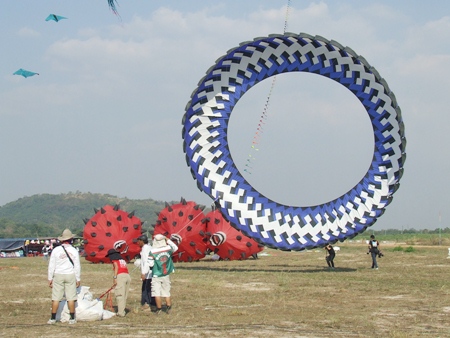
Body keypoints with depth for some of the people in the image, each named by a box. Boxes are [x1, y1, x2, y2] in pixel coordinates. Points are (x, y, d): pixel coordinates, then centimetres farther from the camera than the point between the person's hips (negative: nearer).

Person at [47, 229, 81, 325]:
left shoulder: (56, 250, -3)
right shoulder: (74, 251, -1)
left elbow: (51, 265, 0)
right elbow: (77, 266, 3)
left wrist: (50, 278, 6)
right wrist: (78, 279, 11)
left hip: (58, 276, 0)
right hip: (70, 275, 0)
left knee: (56, 298, 2)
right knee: (71, 298, 4)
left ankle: (53, 318, 3)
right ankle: (72, 318, 6)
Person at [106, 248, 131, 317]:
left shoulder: (114, 260, 8)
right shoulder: (122, 260, 26)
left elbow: (116, 267, -8)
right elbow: (126, 268, 19)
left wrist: (114, 277, -14)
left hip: (120, 276, -7)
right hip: (128, 276, 7)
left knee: (120, 295, -7)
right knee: (124, 296, 13)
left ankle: (121, 312, -12)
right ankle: (123, 311, 16)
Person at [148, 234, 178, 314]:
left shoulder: (152, 252, -16)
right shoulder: (168, 248, -7)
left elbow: (151, 264, -14)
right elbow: (175, 247, 16)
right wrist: (168, 240, 15)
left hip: (156, 276, -4)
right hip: (166, 275, 4)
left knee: (157, 293, 3)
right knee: (167, 292, 13)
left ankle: (159, 309, 5)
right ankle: (168, 308, 14)